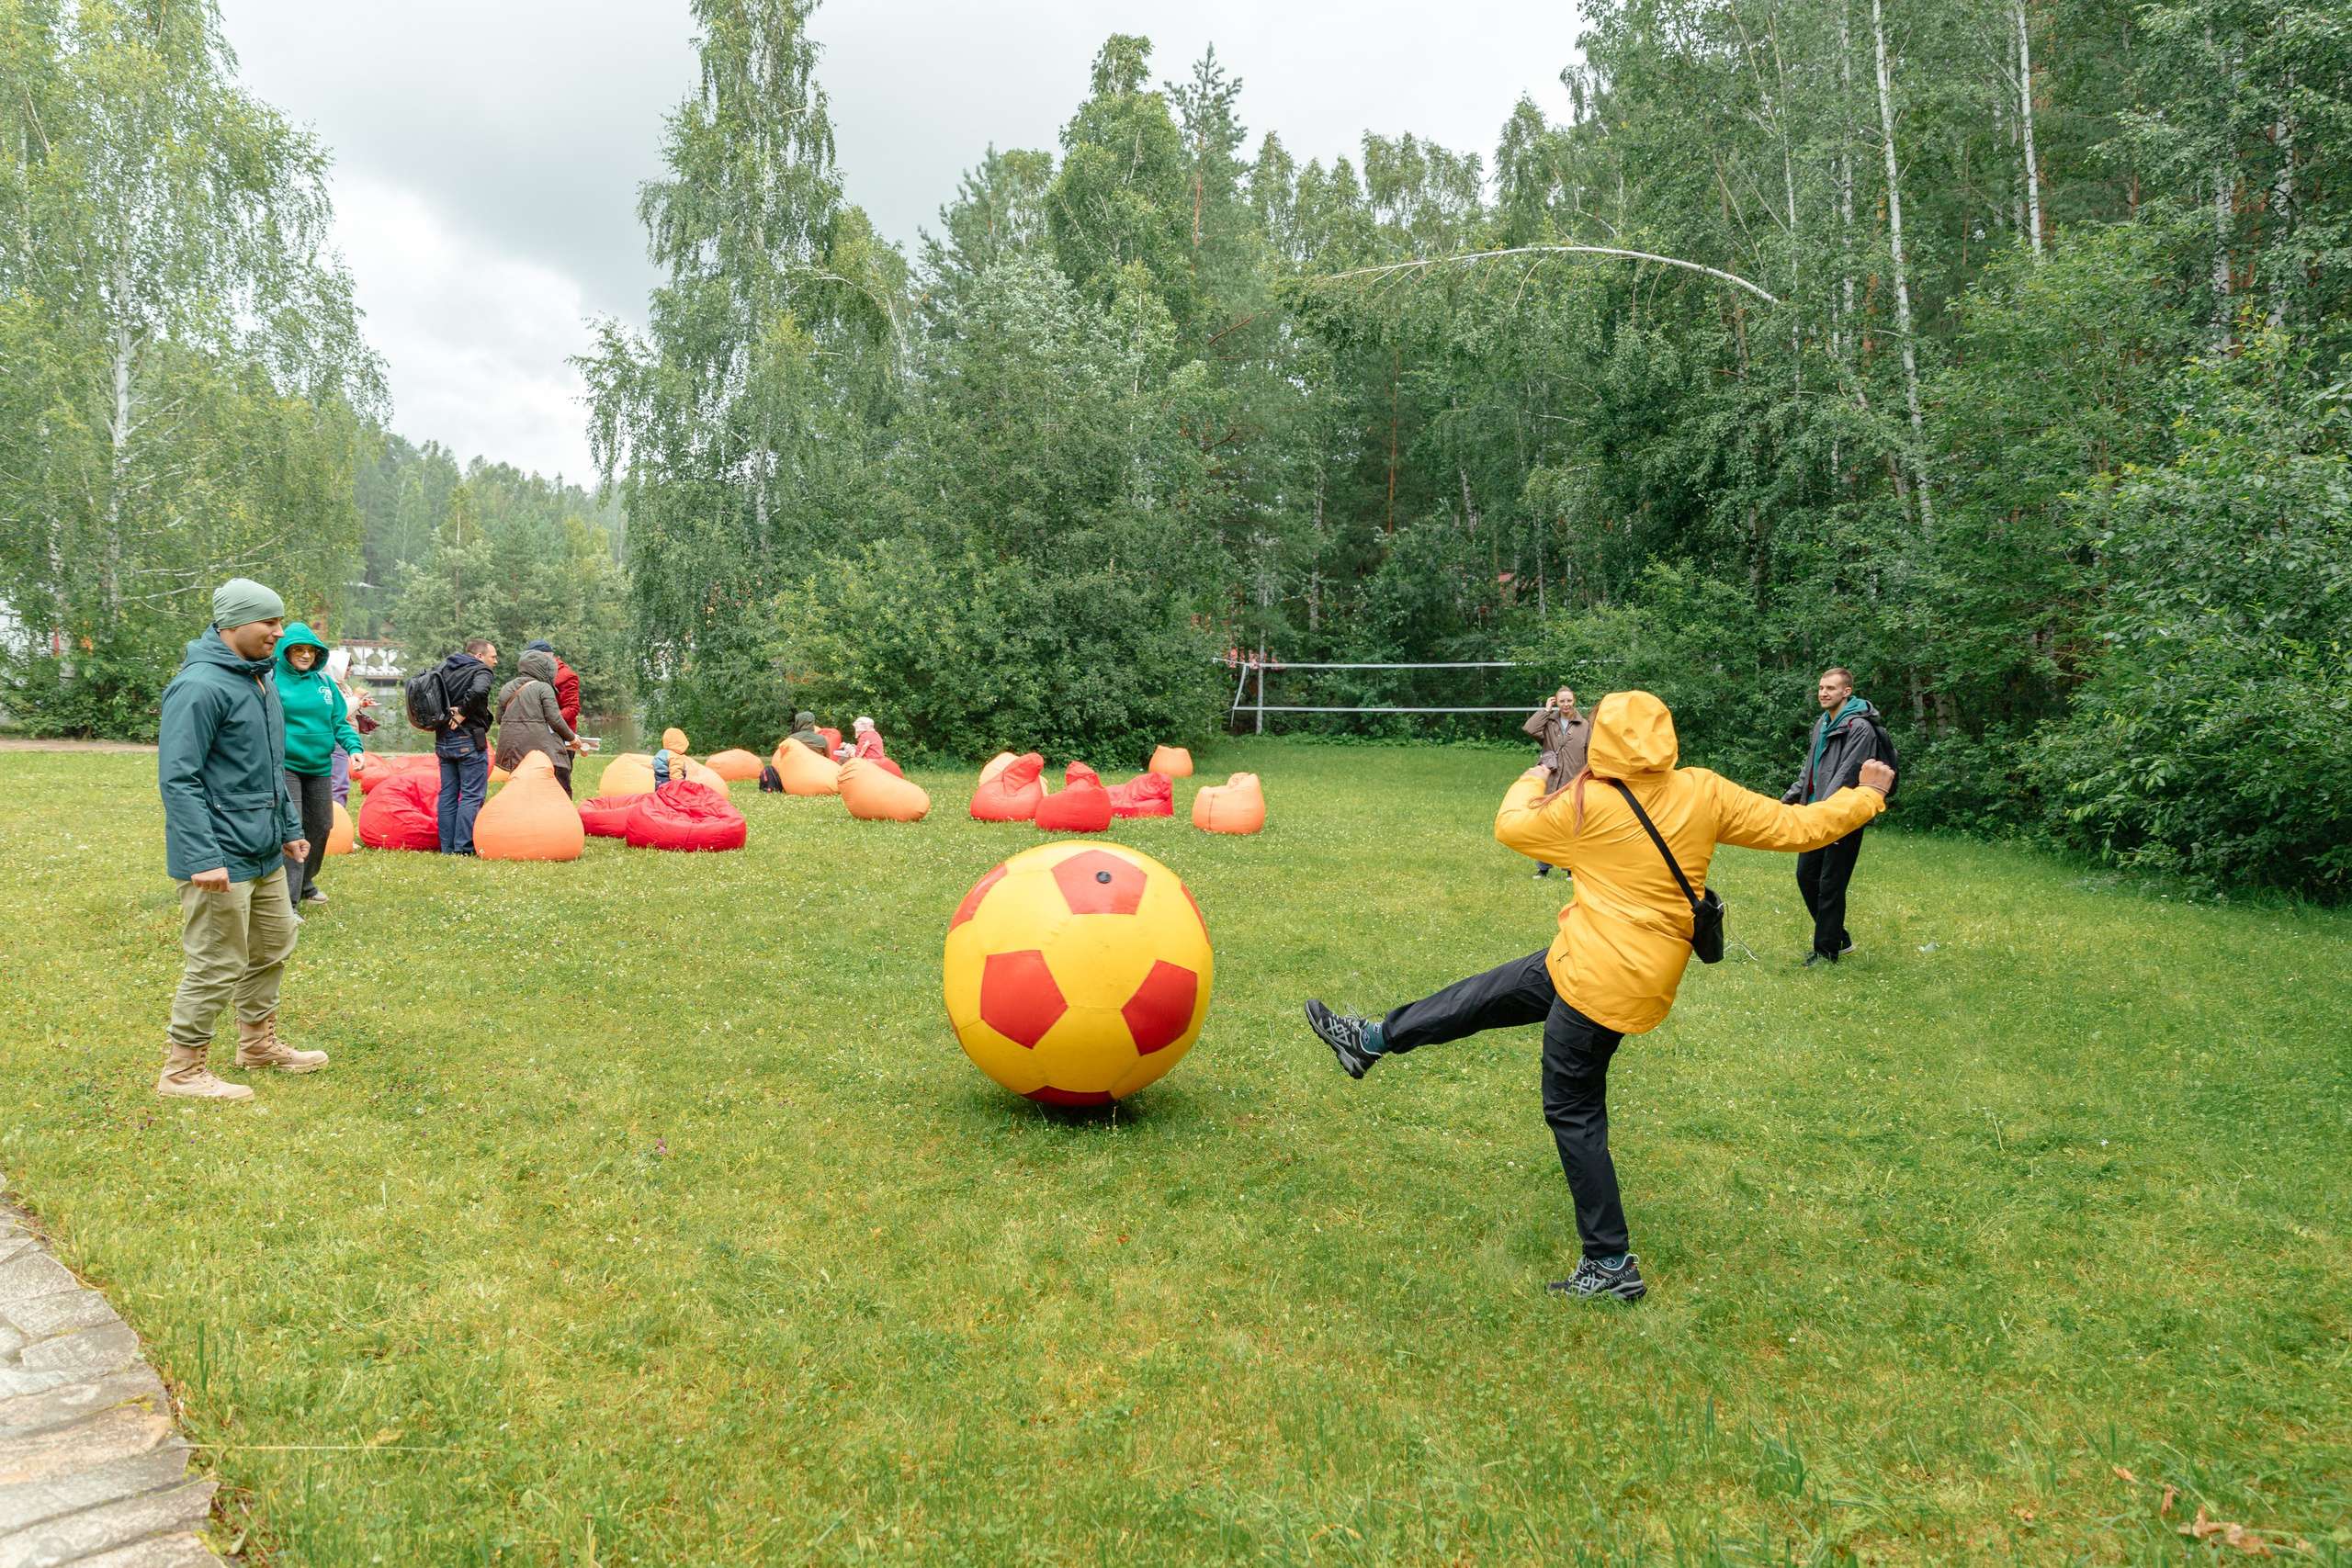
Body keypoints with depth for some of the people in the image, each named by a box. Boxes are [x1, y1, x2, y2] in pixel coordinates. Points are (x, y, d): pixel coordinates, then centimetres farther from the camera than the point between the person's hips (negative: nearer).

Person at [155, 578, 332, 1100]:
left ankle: (259, 1042, 36)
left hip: (263, 852, 10)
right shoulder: (200, 685, -18)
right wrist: (204, 858, -25)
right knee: (216, 965, -2)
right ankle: (182, 1071, 12)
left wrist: (290, 827, 22)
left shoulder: (259, 679, 12)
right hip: (222, 857, -10)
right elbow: (178, 779, -21)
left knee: (273, 946, 20)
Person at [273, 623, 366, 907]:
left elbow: (339, 721, 14)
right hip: (285, 765, -6)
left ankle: (305, 883, 37)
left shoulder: (324, 682, 9)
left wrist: (354, 746, -2)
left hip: (319, 767, 6)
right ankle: (287, 901, -9)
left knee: (320, 826, 16)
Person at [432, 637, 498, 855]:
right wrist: (463, 712, -16)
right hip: (469, 741, -7)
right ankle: (464, 847, -5)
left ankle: (447, 847, 15)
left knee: (448, 794, 12)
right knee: (473, 795, -2)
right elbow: (478, 691, -29)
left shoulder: (443, 668, 14)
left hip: (443, 740, 7)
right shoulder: (480, 670, -8)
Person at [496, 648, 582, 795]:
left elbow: (499, 718, 17)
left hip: (512, 750, 7)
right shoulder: (544, 688, -7)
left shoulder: (506, 689, 12)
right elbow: (555, 720, -10)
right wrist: (572, 738, 5)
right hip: (542, 748, -6)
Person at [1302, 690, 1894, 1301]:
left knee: (1573, 1113, 5)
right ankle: (1373, 1040, 28)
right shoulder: (1704, 792, -1)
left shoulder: (1587, 804, -13)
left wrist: (1530, 782, 24)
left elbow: (1511, 827, 3)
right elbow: (1797, 826, 3)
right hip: (1649, 973, 7)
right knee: (1487, 993, 16)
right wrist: (1867, 795, 18)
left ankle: (1612, 1265, 11)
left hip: (1597, 977, -7)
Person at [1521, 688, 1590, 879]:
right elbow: (1529, 729, -14)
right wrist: (1545, 710, -6)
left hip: (1573, 784, -1)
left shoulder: (1584, 726, 4)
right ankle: (1543, 867, 16)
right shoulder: (1548, 722, 5)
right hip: (1550, 784, 1)